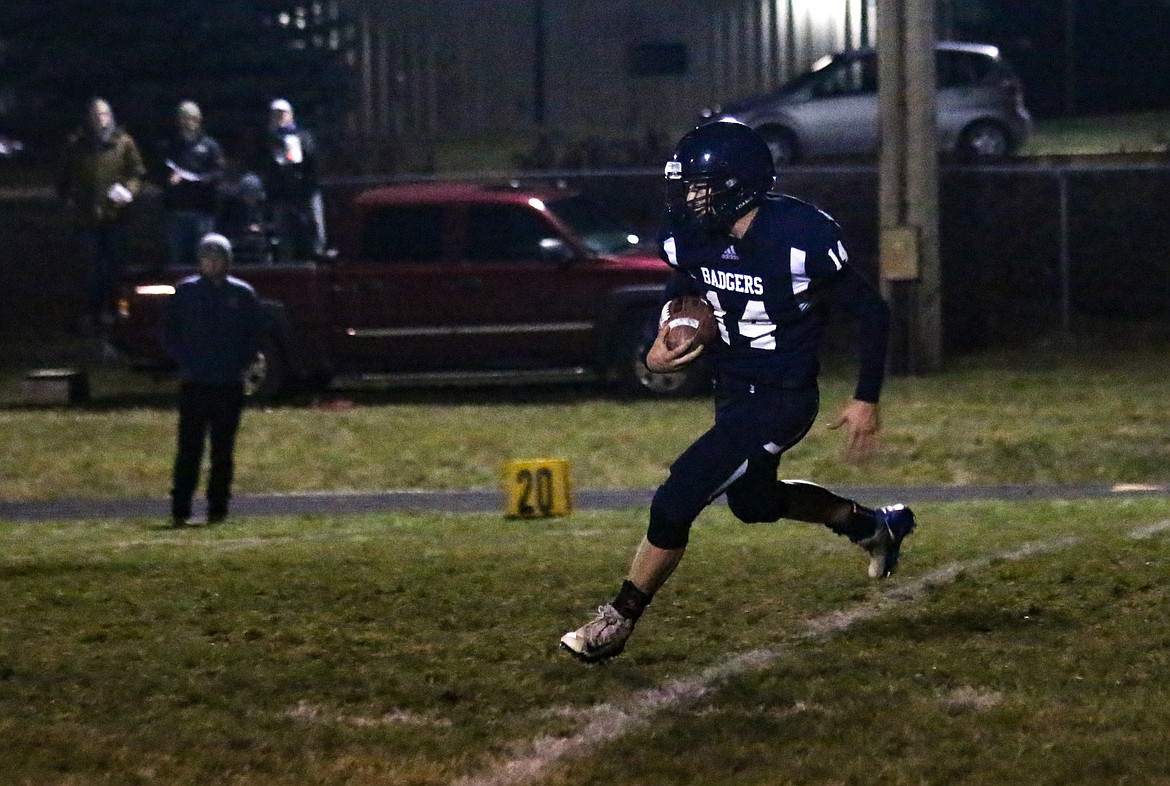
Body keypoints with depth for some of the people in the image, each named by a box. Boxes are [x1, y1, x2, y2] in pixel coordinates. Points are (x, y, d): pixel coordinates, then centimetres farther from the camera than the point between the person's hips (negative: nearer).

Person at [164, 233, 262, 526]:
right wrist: (185, 362, -5)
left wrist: (239, 365, -5)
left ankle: (217, 507, 10)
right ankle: (180, 509, -2)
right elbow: (170, 332, 8)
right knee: (189, 448, -4)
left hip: (229, 385, 1)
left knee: (223, 450, 5)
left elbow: (253, 337, 10)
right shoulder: (185, 292, 4)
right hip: (193, 384, -1)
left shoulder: (242, 294, 5)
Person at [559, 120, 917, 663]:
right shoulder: (692, 239, -7)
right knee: (754, 502, 27)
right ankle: (871, 526, 46)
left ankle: (618, 621, 3)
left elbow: (871, 312, -14)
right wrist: (657, 352, -5)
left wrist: (866, 400, -10)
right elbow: (681, 293, 15)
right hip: (732, 389, 8)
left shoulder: (801, 239, -26)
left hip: (780, 399, -8)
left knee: (676, 502, -12)